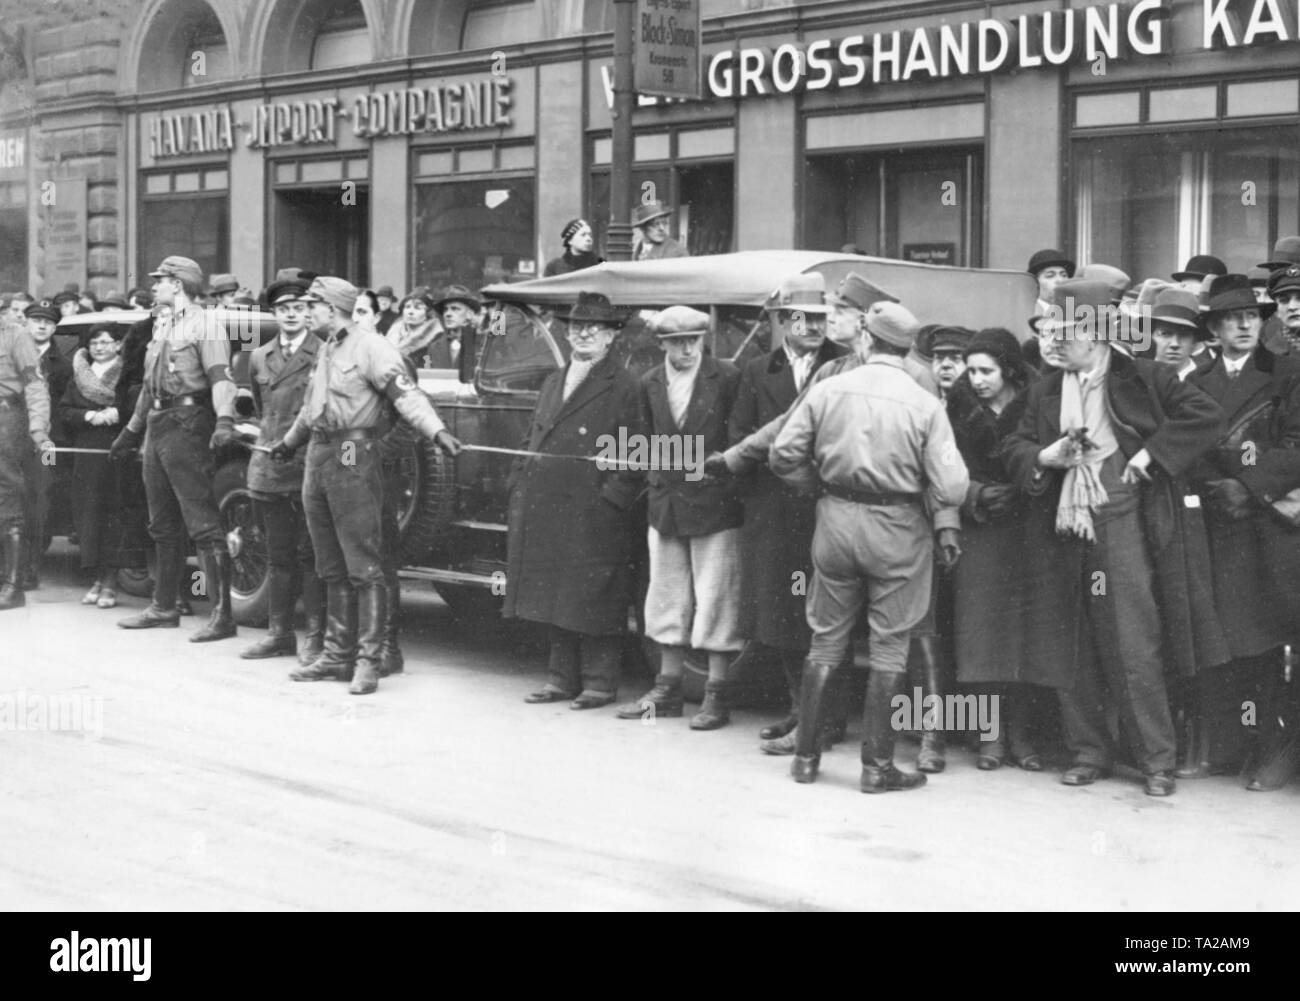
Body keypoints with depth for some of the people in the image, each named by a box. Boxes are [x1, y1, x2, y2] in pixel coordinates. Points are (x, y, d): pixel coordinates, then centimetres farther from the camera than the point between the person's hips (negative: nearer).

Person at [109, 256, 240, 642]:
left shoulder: (205, 324, -6)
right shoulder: (162, 326, 21)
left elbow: (220, 377, -18)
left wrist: (224, 420, -33)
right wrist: (132, 430, 30)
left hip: (188, 425, -9)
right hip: (156, 427, 9)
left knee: (203, 525, -11)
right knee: (163, 526, 15)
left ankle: (222, 614, -12)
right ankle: (163, 608, 25)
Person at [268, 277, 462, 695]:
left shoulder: (371, 348, -8)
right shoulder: (325, 351, 18)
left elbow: (406, 393, -18)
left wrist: (437, 430, -33)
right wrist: (289, 442, 46)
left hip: (354, 461, -9)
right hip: (318, 458, 9)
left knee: (364, 567, -7)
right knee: (331, 568, 12)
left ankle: (368, 660, -5)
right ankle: (338, 653, 19)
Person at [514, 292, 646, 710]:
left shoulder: (624, 387, -3)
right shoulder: (552, 383, 19)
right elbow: (532, 442, 21)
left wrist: (612, 499, -17)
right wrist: (519, 490, 12)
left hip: (593, 514, -7)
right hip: (547, 511, 7)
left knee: (593, 598, -2)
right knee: (554, 596, 11)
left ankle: (599, 682, 7)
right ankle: (562, 678, 21)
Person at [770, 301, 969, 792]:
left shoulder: (827, 390, -4)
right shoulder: (925, 405, -9)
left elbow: (783, 456, -2)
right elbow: (952, 488, -14)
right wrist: (946, 526, 7)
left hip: (836, 518, 2)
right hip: (897, 529, -2)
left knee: (826, 640, 14)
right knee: (889, 646, 7)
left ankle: (806, 755, 19)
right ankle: (877, 765, 10)